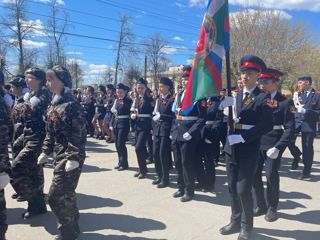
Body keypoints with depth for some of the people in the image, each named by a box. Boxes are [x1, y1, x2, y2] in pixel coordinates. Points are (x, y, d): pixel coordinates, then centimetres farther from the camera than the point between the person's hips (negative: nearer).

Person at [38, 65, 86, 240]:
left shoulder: (71, 104, -16)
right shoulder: (53, 104, 11)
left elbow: (79, 133, -20)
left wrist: (74, 158, -24)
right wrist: (46, 151, 14)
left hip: (70, 157, -9)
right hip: (60, 155, 9)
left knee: (56, 196, -4)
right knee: (66, 194, 18)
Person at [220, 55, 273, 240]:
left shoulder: (263, 98, -7)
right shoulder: (235, 95, 11)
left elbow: (267, 126, -15)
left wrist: (242, 138, -20)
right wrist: (225, 107, -14)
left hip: (249, 150, -5)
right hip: (231, 148, 6)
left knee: (243, 190, -1)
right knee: (233, 189, 14)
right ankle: (236, 222, 31)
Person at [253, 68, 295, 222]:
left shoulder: (285, 102, -7)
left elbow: (289, 129, -10)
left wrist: (278, 148, -19)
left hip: (273, 145, -4)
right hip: (256, 143, 4)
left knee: (271, 176, 5)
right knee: (254, 174, 8)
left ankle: (272, 208, 26)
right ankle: (260, 206, 27)